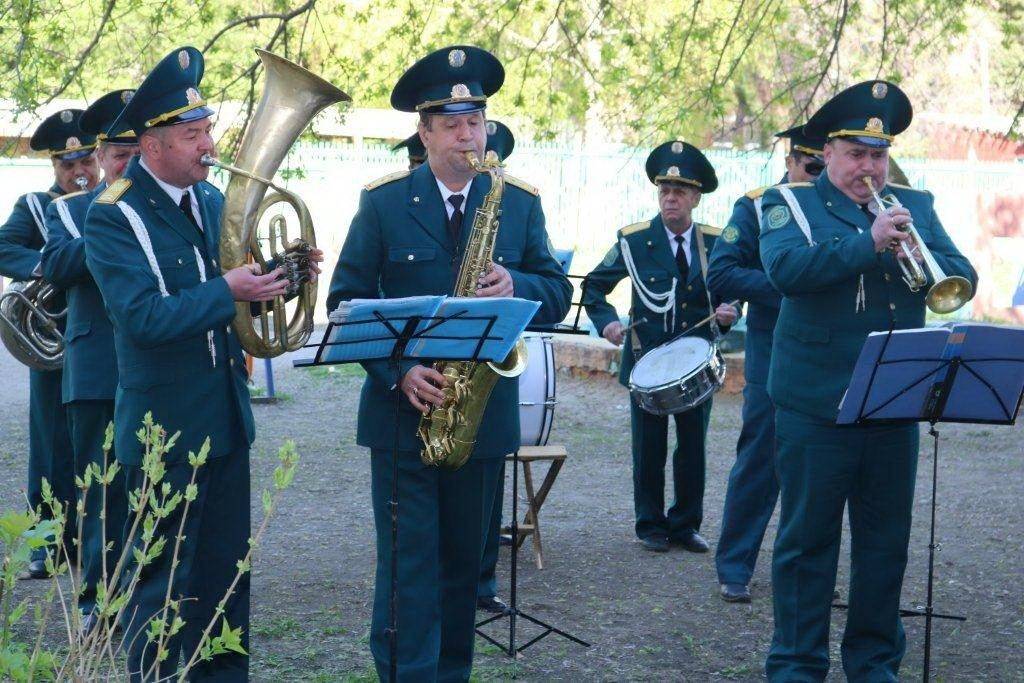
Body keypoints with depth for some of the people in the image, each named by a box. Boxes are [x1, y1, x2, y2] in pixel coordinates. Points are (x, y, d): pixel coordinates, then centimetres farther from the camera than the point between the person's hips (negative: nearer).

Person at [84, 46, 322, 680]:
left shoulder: (212, 199, 8)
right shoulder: (113, 217, -14)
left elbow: (243, 279, 15)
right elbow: (141, 317, -25)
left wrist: (282, 273, -6)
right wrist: (227, 291, -29)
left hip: (227, 413, 7)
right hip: (165, 425, -7)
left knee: (227, 563, 15)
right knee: (165, 578, 4)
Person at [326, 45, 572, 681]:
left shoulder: (521, 202, 5)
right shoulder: (383, 201, -1)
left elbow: (558, 292, 6)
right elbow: (347, 298, -3)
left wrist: (516, 287, -18)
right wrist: (397, 369, -17)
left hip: (483, 411, 2)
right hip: (403, 409, -2)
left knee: (462, 564, 13)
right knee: (408, 569, -3)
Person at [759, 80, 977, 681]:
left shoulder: (915, 207, 13)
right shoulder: (791, 203, 2)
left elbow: (962, 277, 5)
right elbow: (784, 266, -18)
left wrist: (922, 258, -16)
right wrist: (870, 242, -22)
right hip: (816, 404, -3)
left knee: (886, 542, 10)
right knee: (808, 540, 4)